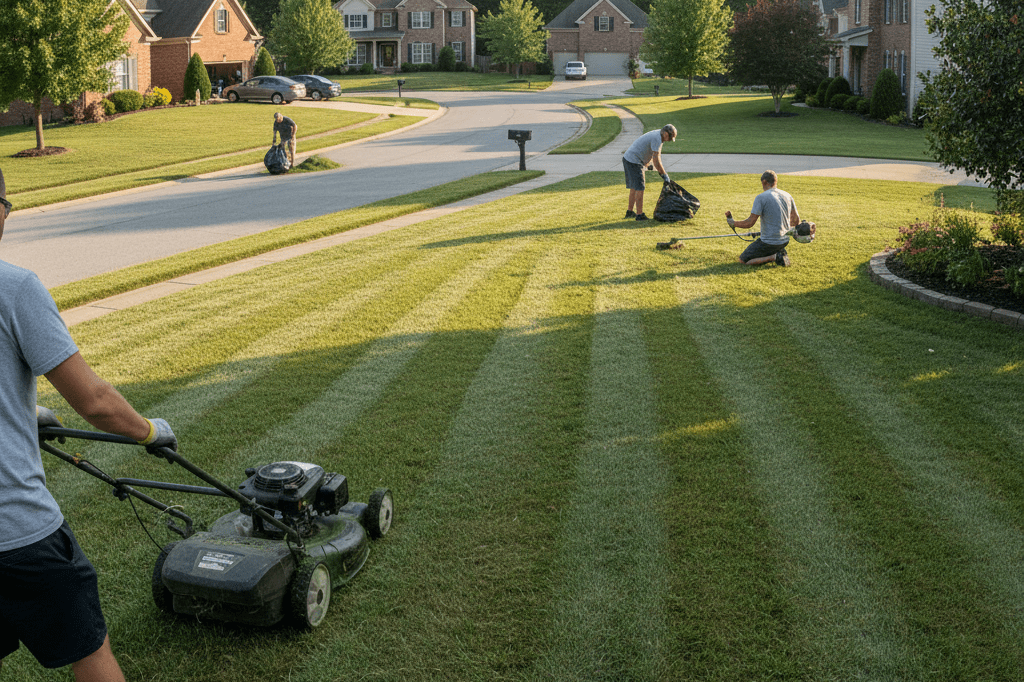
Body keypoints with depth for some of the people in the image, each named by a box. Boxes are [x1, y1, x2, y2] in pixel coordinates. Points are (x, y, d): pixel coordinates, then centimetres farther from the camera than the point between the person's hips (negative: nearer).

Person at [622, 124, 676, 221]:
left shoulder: (657, 135, 13)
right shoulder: (657, 139, -19)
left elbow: (657, 155, 22)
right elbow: (656, 160, -19)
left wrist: (661, 171, 18)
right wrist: (664, 175, -11)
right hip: (633, 162, -10)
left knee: (634, 187, 17)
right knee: (639, 188, -7)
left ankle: (630, 212, 25)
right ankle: (640, 215, -5)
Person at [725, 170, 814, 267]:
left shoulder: (761, 198, -15)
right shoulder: (787, 195, 5)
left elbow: (750, 223, -17)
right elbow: (796, 220, 15)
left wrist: (732, 223, -2)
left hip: (769, 243, -7)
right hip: (785, 241, 7)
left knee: (743, 260, 5)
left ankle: (773, 257, -11)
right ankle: (781, 254, 6)